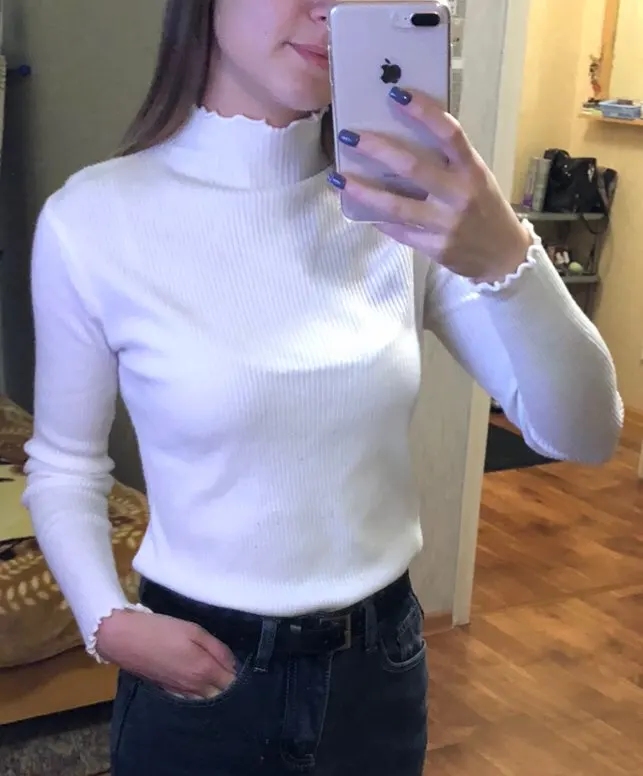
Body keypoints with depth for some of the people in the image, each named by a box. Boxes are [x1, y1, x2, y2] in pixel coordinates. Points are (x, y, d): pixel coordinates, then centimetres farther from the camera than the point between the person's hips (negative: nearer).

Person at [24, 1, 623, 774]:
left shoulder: (408, 202, -10)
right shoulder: (95, 217, -15)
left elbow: (584, 434, -14)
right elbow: (64, 466, -1)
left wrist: (506, 258, -30)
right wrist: (108, 622, -16)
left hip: (380, 661, 3)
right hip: (198, 673, -2)